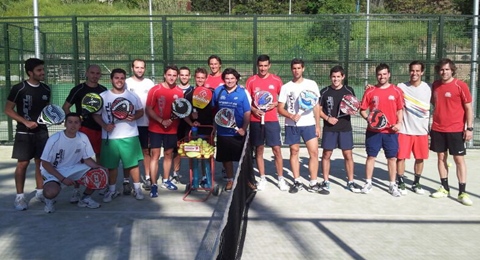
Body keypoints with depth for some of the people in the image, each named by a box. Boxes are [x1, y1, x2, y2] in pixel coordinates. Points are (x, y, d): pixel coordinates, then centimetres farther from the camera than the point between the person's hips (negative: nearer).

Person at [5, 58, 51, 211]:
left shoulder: (46, 89, 6)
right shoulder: (19, 89, -10)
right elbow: (8, 110, -7)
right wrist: (25, 122, -17)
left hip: (41, 131, 5)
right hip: (24, 132, -5)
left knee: (41, 162, 8)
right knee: (23, 163, -4)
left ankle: (40, 192, 20)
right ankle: (19, 197, 5)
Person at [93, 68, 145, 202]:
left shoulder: (132, 96, 3)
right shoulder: (103, 96, 0)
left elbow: (141, 111, 10)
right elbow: (96, 114, 5)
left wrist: (134, 117, -13)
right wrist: (104, 125, -13)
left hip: (129, 136, 0)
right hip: (110, 137, 0)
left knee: (133, 163, 4)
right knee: (111, 165, 9)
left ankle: (137, 188, 18)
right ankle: (112, 190, 24)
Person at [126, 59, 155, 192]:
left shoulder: (150, 83, 5)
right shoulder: (126, 83, -1)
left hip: (146, 123, 2)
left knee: (146, 151, 9)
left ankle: (148, 178, 17)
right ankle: (126, 180, 7)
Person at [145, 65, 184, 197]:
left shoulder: (179, 92, 1)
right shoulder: (155, 90, -9)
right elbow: (148, 109, -10)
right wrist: (161, 121, -19)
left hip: (172, 129, 4)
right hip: (156, 129, -4)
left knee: (169, 154, 14)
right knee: (155, 155, -5)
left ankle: (165, 181, 29)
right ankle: (154, 185, -1)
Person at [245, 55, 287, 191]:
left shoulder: (276, 80, 3)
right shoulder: (251, 80, 3)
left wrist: (275, 104, -8)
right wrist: (254, 109, -11)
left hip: (272, 120, 0)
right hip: (256, 120, 1)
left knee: (277, 149, -1)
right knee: (259, 149, 7)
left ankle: (281, 179, 9)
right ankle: (262, 178, 17)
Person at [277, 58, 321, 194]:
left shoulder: (311, 84, 4)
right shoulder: (286, 87, 4)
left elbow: (316, 106, 5)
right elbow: (280, 109, 2)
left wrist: (318, 125, 0)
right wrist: (291, 116, -16)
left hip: (309, 124, 0)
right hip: (291, 125, 1)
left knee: (314, 152, -6)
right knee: (294, 152, 6)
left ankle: (313, 183, 1)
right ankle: (297, 182, 16)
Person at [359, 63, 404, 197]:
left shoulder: (396, 91, 2)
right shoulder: (370, 91, 2)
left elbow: (400, 109, 7)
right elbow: (362, 109, 5)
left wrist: (399, 123, -8)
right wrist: (368, 118, -14)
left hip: (391, 131, 0)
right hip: (373, 130, 0)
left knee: (392, 157, 5)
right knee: (371, 156, 6)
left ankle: (393, 185, 16)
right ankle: (368, 183, 18)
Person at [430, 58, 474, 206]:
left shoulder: (460, 85, -8)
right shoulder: (435, 85, 6)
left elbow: (468, 108, -6)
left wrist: (469, 128, -11)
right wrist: (430, 123, 11)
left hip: (456, 130, -4)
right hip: (437, 129, 4)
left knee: (459, 159, 0)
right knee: (441, 157, 9)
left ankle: (462, 192, 5)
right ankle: (445, 188, 20)